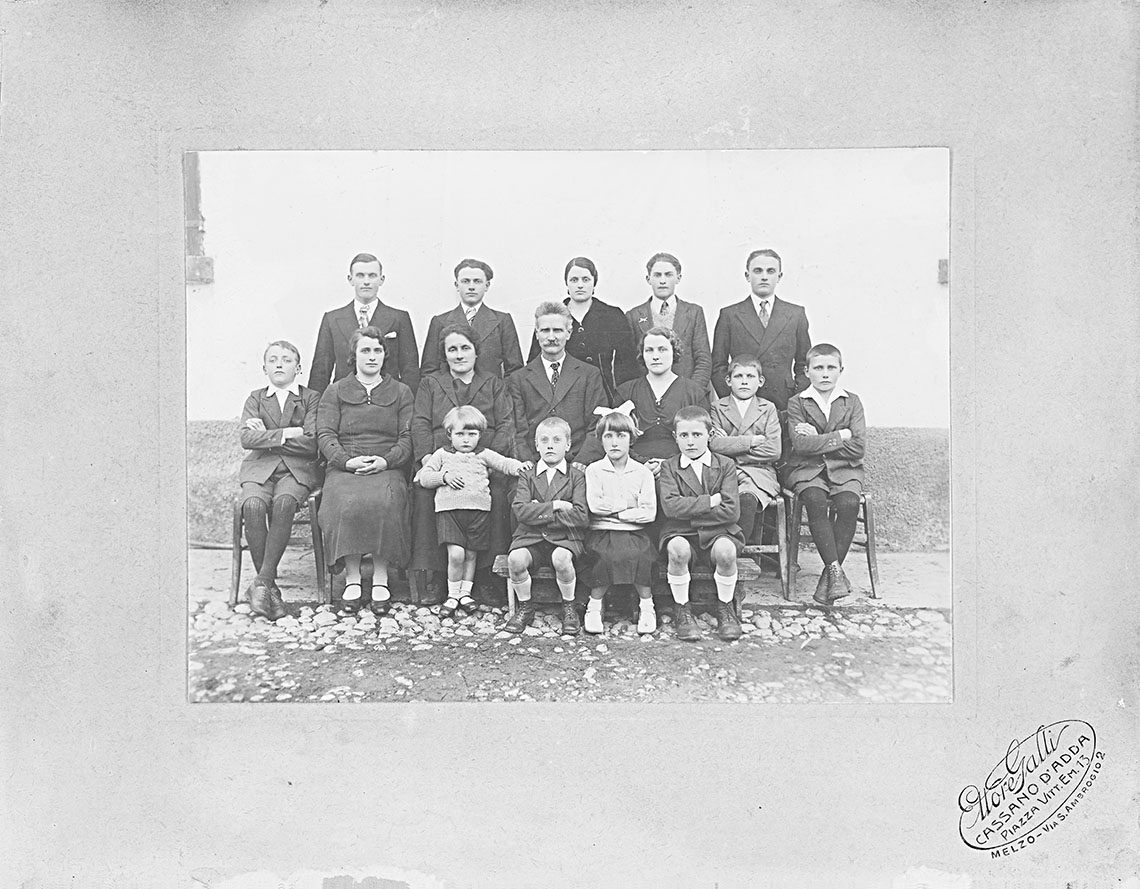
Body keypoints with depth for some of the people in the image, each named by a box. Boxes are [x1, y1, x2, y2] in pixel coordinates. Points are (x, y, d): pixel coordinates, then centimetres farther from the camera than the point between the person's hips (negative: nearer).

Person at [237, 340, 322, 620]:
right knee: (253, 506, -31)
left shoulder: (311, 398, 11)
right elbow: (245, 437, 0)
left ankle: (261, 583, -30)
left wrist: (266, 436, -2)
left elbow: (311, 444, -5)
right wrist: (288, 433, -8)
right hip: (260, 468, 2)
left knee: (283, 503, -35)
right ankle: (270, 586, -23)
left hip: (297, 470, -2)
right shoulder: (256, 398, 18)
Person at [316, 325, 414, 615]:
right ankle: (352, 578, -22)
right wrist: (348, 461, -13)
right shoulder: (335, 392, 16)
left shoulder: (401, 392, 17)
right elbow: (325, 434, 5)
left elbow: (408, 437, 8)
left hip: (387, 469, 0)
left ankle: (380, 578, -24)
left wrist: (386, 460, -11)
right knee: (347, 503, -33)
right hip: (344, 468, 0)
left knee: (383, 502, -34)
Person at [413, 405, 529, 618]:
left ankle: (465, 593, 22)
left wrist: (519, 466, -16)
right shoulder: (442, 455, 13)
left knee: (470, 554, 5)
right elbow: (424, 477, 9)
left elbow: (504, 463, 4)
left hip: (478, 509, 2)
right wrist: (444, 477, -7)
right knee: (456, 554, -13)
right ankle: (453, 595, 5)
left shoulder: (484, 455, 14)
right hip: (449, 509, -1)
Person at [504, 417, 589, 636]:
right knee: (515, 558, -29)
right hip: (531, 536, 2)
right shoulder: (527, 475, 10)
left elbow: (581, 516, -9)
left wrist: (540, 513, -9)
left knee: (561, 558, -35)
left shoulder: (577, 476, 5)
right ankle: (525, 608, -2)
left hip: (564, 537, -2)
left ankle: (569, 607, -6)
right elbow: (520, 511, -5)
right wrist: (555, 506, -13)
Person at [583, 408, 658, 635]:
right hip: (602, 531, -1)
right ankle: (595, 605, -11)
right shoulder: (593, 470, 7)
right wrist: (629, 504, -4)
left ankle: (647, 605, -9)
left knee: (640, 555, -30)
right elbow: (594, 505, -9)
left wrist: (615, 512, -6)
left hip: (634, 532, 1)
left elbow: (649, 513, -3)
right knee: (607, 555, -31)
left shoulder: (643, 473, 8)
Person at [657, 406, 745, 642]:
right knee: (678, 550, -35)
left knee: (726, 550, -34)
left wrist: (689, 511, -10)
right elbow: (670, 506, -12)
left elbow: (731, 511, -8)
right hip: (680, 533, 0)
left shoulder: (725, 465, 5)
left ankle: (725, 608, -5)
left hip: (717, 531, 0)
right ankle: (681, 610, -11)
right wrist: (711, 501, -13)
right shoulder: (668, 467, 6)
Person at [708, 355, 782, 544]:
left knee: (747, 500, -34)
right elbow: (714, 444, -4)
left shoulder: (768, 409, 13)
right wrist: (751, 441, -6)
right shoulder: (717, 408, 14)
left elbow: (774, 451, -1)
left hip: (758, 472, 0)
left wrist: (730, 446, -4)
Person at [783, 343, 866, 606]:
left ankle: (829, 575, -20)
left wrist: (818, 440, -8)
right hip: (807, 470, -1)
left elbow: (858, 447, -4)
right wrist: (840, 436, -9)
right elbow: (801, 444, -12)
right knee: (816, 502, -33)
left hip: (845, 470, 1)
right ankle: (836, 571, -28)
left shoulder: (852, 402, 9)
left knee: (849, 504, -29)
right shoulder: (797, 403, 5)